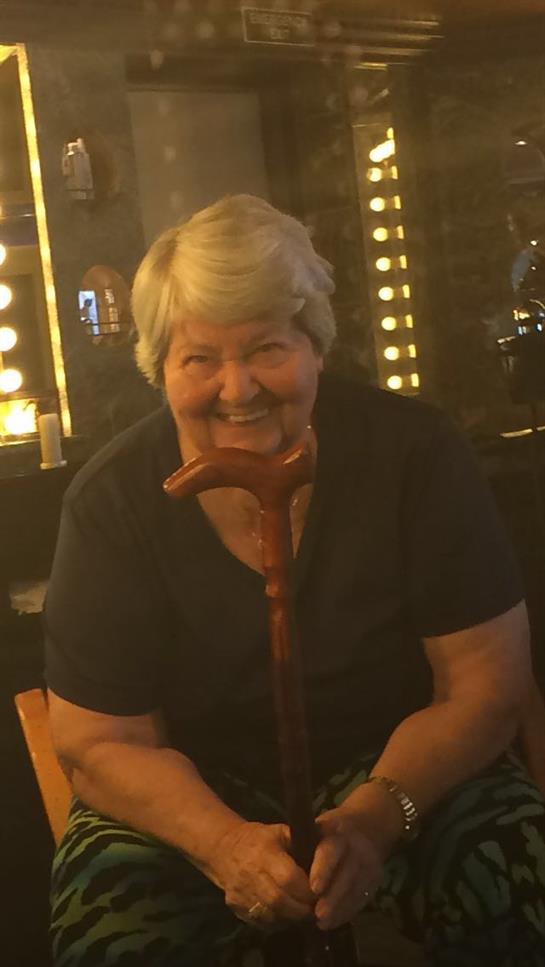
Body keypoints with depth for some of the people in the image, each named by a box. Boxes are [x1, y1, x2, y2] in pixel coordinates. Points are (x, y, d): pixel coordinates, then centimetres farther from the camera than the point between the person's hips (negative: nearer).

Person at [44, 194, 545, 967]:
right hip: (190, 792, 0)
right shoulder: (112, 501, -12)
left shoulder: (412, 451, -13)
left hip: (400, 769, 0)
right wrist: (225, 844, -27)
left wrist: (376, 817, -27)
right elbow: (100, 742, -9)